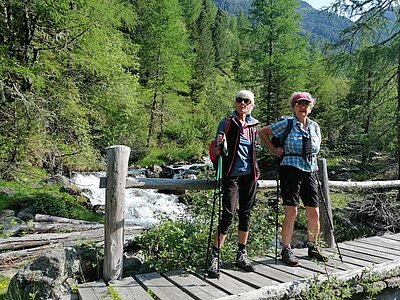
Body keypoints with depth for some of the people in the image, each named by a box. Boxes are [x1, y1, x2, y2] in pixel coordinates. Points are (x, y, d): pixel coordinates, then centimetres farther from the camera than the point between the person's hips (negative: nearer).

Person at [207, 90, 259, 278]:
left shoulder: (253, 124, 11)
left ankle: (241, 255, 22)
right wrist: (219, 145, -24)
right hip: (232, 174, -5)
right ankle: (214, 257, -3)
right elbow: (217, 152, -3)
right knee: (228, 214, -12)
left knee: (245, 214, 9)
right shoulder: (227, 123, -2)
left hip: (249, 175, 5)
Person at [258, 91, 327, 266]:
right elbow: (262, 132, 6)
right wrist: (273, 150, 1)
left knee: (314, 214, 7)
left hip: (310, 172, 5)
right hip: (290, 170, -5)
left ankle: (313, 247, 26)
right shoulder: (286, 124, 0)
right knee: (291, 212, -5)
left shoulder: (314, 126, 13)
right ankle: (286, 250, 8)